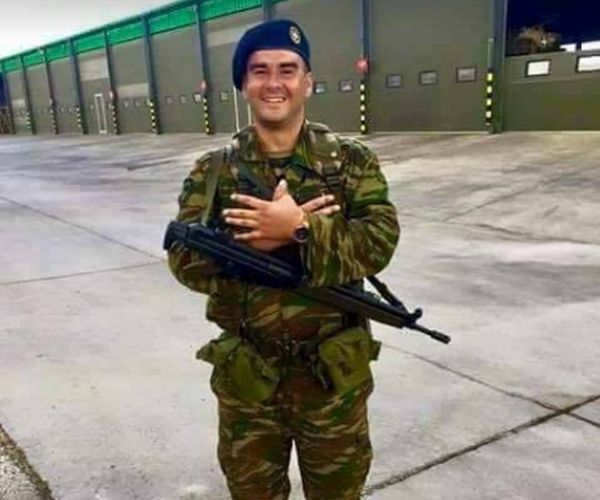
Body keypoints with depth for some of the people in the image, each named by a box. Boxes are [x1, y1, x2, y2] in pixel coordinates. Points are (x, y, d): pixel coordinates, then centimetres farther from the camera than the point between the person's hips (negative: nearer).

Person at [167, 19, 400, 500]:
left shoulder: (351, 161, -4)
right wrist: (265, 240, -24)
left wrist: (299, 228, -27)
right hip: (246, 376, 1)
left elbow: (379, 241, -16)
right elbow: (187, 260, -11)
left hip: (334, 374, 0)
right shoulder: (214, 171, -2)